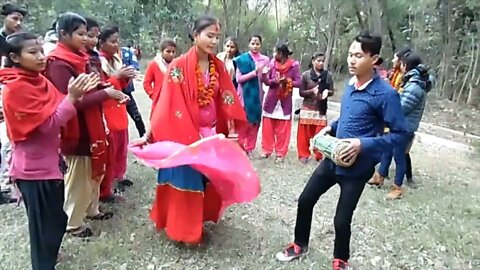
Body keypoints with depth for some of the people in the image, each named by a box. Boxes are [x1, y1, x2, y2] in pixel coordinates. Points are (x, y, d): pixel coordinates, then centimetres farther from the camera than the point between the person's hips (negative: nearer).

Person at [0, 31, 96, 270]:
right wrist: (72, 97, -28)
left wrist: (77, 92, -10)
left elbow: (59, 112, 6)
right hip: (34, 168, -8)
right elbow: (48, 124, -22)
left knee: (56, 221, 20)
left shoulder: (39, 80, 7)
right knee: (44, 227, 5)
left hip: (49, 162, 8)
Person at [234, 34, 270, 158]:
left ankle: (249, 148, 16)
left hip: (258, 94, 3)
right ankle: (241, 148, 11)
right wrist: (254, 72, -18)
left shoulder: (265, 60, 6)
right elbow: (239, 78, -9)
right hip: (245, 94, -3)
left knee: (255, 121, 5)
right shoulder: (242, 59, -1)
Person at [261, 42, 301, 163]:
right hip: (271, 100, 3)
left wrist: (287, 81, -22)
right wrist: (274, 81, -19)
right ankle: (267, 150, 19)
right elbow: (266, 81, 0)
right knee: (268, 127, 7)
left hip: (285, 101, -3)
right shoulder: (272, 63, 2)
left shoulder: (294, 65, -6)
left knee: (282, 129, 2)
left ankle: (281, 153, 12)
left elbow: (299, 82, -8)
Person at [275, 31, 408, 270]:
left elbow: (400, 133, -17)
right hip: (333, 159, 7)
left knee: (342, 219, 5)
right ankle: (300, 245, 39)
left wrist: (364, 144, -26)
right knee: (305, 200, 14)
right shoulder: (349, 85, 3)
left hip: (357, 167, -7)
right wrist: (329, 128, 1)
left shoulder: (385, 94, -19)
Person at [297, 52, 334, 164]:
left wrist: (327, 92, -18)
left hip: (321, 109, 1)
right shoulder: (306, 75, -3)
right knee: (305, 133, 6)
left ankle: (319, 156, 18)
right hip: (307, 108, 0)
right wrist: (312, 91, -20)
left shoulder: (328, 75, 1)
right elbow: (301, 92, -2)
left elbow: (332, 91, 4)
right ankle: (304, 154, 20)